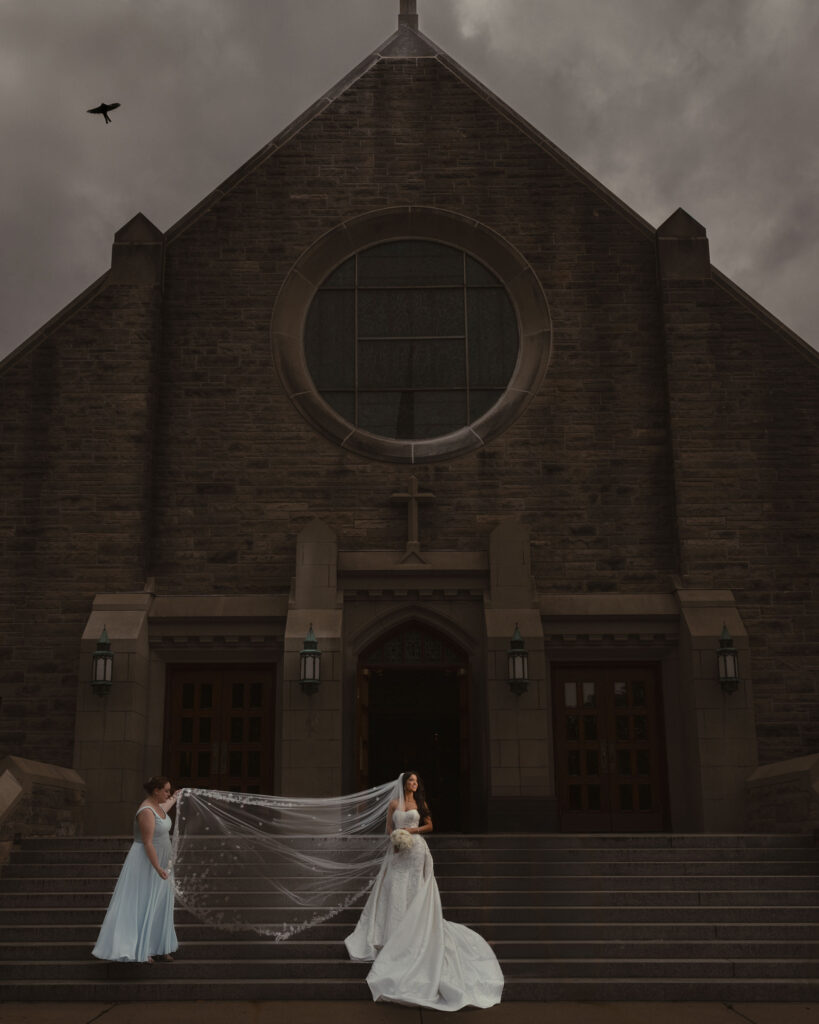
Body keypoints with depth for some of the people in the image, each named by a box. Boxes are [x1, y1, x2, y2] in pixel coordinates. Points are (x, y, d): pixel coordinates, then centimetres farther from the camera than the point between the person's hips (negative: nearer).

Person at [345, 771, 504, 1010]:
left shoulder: (420, 803, 5)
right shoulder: (394, 803, 7)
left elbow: (429, 825, 7)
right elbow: (389, 826, 10)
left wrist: (412, 830, -7)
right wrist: (395, 837, -10)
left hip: (416, 849, -2)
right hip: (398, 850, 2)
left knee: (415, 892, -3)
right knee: (395, 890, -1)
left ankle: (415, 933, 4)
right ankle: (395, 934, 9)